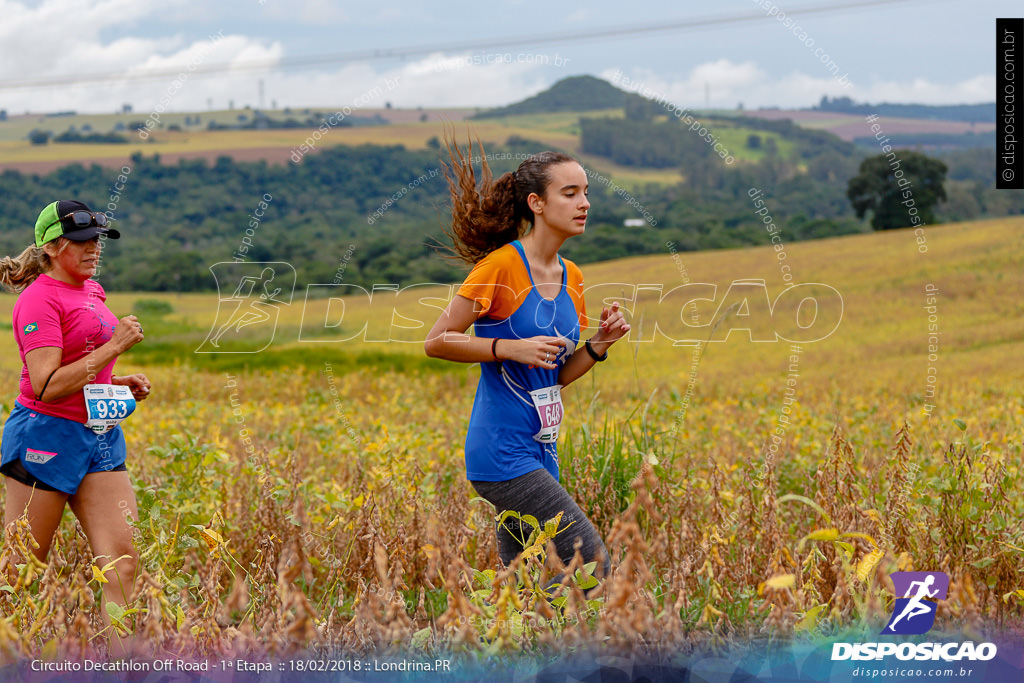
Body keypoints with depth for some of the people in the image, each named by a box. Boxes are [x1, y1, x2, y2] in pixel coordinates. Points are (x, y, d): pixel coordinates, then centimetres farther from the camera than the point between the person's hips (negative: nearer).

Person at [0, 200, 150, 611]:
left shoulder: (92, 291, 15)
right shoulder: (39, 300, -12)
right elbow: (46, 387, -21)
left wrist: (117, 383, 11)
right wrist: (113, 348, -19)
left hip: (100, 438, 8)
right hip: (47, 435, -8)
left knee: (123, 562, -4)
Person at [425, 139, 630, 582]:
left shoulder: (571, 279, 13)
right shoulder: (501, 266, -11)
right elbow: (436, 342, -10)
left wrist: (600, 344, 0)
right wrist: (510, 348, -20)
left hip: (540, 451, 8)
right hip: (503, 454, -8)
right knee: (594, 565, -12)